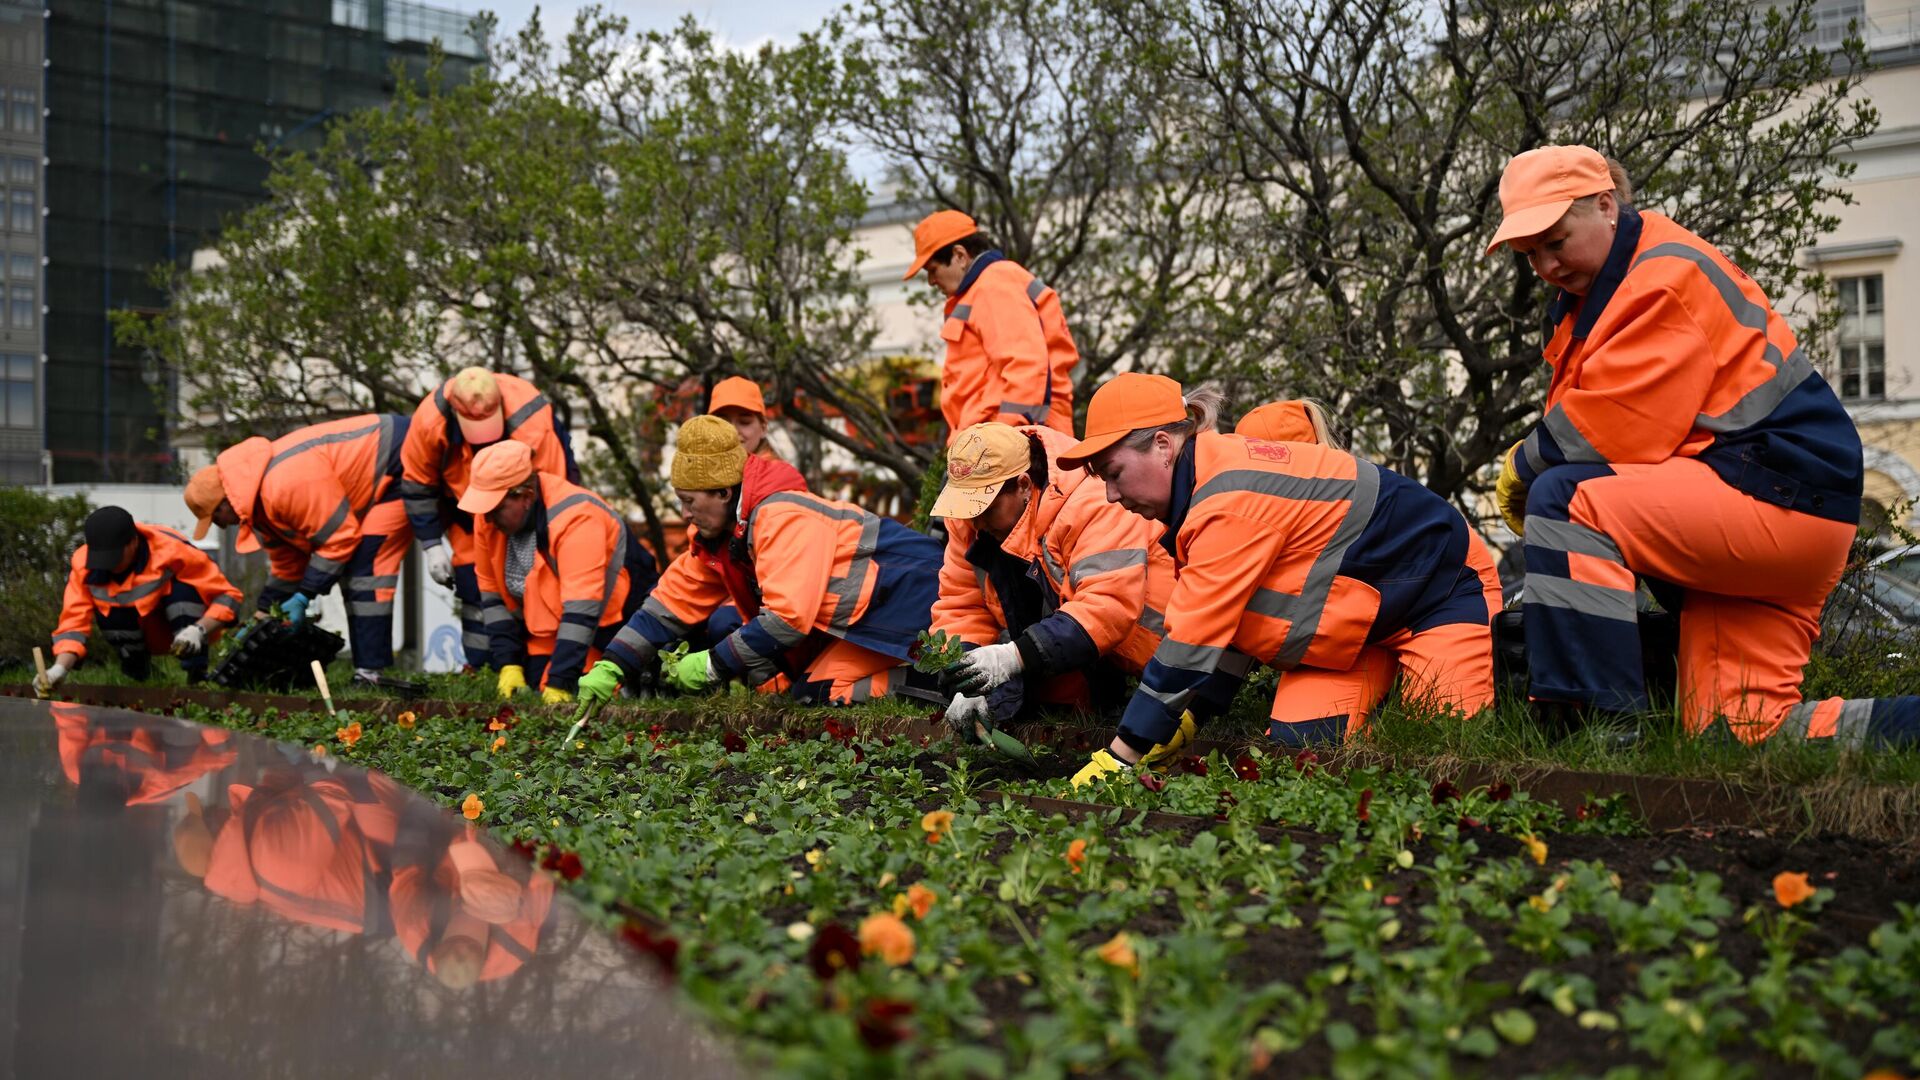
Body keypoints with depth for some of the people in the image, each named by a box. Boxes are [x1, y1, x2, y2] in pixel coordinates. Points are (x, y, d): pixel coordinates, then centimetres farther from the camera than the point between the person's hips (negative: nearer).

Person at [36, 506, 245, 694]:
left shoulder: (172, 551, -30)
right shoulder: (84, 565, -19)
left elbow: (228, 596, -26)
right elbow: (74, 622, -20)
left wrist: (199, 631, -42)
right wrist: (60, 668, -37)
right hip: (146, 637, 3)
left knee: (182, 586, -31)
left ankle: (197, 677, -22)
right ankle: (136, 677, 0)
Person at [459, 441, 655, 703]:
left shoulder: (576, 517, -31)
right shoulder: (488, 518, -10)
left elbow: (581, 608, -34)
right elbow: (492, 593, 0)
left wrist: (559, 684, -36)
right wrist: (508, 665, -7)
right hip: (545, 627, 6)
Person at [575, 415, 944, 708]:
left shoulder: (782, 518, -25)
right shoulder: (717, 534, 4)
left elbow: (787, 616, -30)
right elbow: (669, 604, 8)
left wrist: (713, 666, -23)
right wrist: (611, 668, 0)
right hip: (850, 620, 10)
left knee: (819, 691, -23)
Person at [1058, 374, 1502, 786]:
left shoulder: (1232, 500, -33)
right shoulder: (1209, 485, -3)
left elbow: (1191, 642, -32)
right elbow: (1231, 620, 2)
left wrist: (1123, 755, -28)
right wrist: (1186, 721, -4)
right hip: (1359, 616, 8)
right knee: (1296, 747, -10)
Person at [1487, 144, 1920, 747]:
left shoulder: (1665, 276, -13)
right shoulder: (1593, 290, 19)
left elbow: (1615, 431, -21)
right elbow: (1585, 421, 16)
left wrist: (1525, 466, -6)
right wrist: (1530, 466, -4)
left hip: (1778, 489, -11)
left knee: (1566, 500, -24)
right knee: (1741, 735, 4)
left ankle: (1601, 725, -29)